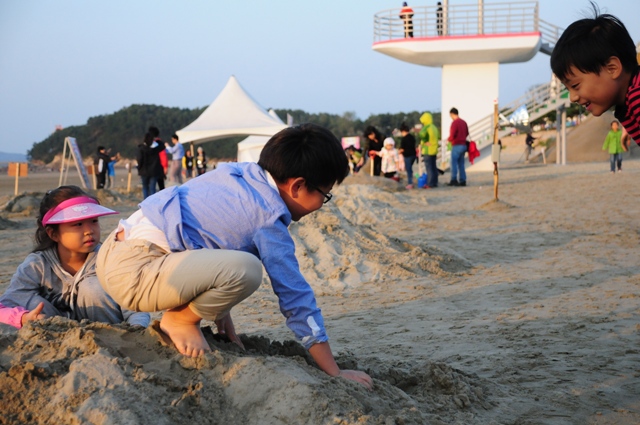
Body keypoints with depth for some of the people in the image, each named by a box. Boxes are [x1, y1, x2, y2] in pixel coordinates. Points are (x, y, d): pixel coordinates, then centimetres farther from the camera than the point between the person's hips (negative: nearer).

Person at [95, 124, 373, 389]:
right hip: (130, 273, -10)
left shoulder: (238, 174, 13)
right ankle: (180, 320, -2)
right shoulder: (268, 218, -11)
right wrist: (335, 374, -4)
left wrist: (220, 311, 26)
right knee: (246, 269, -28)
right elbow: (295, 298, -10)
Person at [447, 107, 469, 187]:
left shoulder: (454, 123, -13)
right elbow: (467, 133, 20)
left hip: (457, 145, -8)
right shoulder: (464, 122, 13)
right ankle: (462, 180, 6)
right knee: (461, 164, 9)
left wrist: (449, 139, 2)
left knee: (454, 163, -4)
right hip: (463, 145, 8)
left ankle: (454, 179, -9)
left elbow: (452, 135, -17)